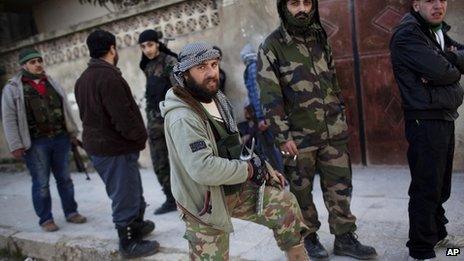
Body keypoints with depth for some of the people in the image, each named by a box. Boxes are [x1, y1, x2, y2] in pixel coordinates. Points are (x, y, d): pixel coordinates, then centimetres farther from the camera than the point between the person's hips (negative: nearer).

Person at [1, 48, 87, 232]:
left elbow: (65, 109, 16)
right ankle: (45, 219, 16)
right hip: (35, 143, -4)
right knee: (41, 183, 3)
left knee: (65, 179, 11)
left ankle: (71, 212, 23)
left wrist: (73, 132, 14)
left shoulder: (52, 83, 12)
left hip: (60, 138, 4)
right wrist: (15, 145, -11)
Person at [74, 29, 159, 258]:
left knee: (129, 191, 23)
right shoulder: (109, 77, -21)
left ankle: (137, 225, 39)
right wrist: (141, 137, -8)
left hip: (96, 144, 10)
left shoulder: (83, 79, 10)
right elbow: (123, 116, -25)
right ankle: (129, 243, 17)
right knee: (125, 195, 4)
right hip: (116, 147, -10)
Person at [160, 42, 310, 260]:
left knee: (284, 203, 4)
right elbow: (203, 169, -36)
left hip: (234, 189, 8)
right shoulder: (182, 118, -27)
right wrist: (249, 170, -23)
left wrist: (263, 168, 4)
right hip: (205, 203, -8)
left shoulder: (216, 98, 4)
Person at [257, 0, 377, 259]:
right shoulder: (272, 47, -8)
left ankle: (345, 238, 24)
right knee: (302, 190, 9)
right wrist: (283, 136, -15)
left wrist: (342, 116, 15)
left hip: (333, 131, 5)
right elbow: (271, 96, -13)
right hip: (299, 135, -5)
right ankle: (308, 237, 27)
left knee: (340, 186, 10)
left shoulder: (320, 38, 10)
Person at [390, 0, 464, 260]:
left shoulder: (439, 31, 16)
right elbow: (441, 72, -21)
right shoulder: (407, 34, -13)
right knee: (426, 189, -2)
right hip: (426, 122, -9)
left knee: (441, 185, 19)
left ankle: (437, 233, 36)